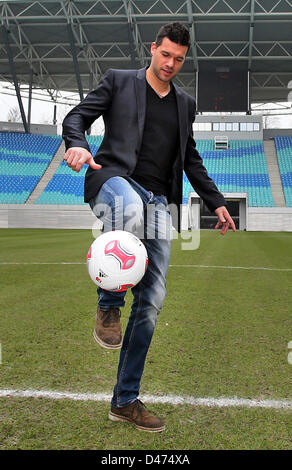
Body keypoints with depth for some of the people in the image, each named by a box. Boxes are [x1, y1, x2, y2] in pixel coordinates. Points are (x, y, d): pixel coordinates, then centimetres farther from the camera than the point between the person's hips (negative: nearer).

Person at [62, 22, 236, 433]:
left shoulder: (185, 104, 25)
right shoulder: (119, 81, 14)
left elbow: (191, 159, 31)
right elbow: (77, 116, 5)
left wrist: (216, 202, 23)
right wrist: (76, 144, -19)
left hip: (159, 202, 5)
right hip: (115, 179, -4)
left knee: (151, 302, -2)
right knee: (130, 208, -44)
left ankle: (125, 401, 10)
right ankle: (109, 306, -19)